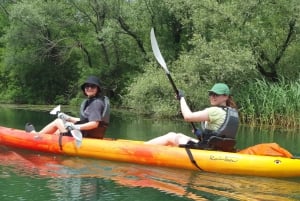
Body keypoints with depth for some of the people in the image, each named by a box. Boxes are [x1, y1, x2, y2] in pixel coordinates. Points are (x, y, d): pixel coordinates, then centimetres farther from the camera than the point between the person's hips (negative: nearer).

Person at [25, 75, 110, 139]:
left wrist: (76, 127, -28)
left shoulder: (96, 103, -18)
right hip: (88, 135, 9)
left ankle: (36, 135, 27)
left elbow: (94, 123, -27)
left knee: (57, 122, 7)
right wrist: (68, 118, 17)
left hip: (86, 135, -9)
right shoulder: (89, 101, 13)